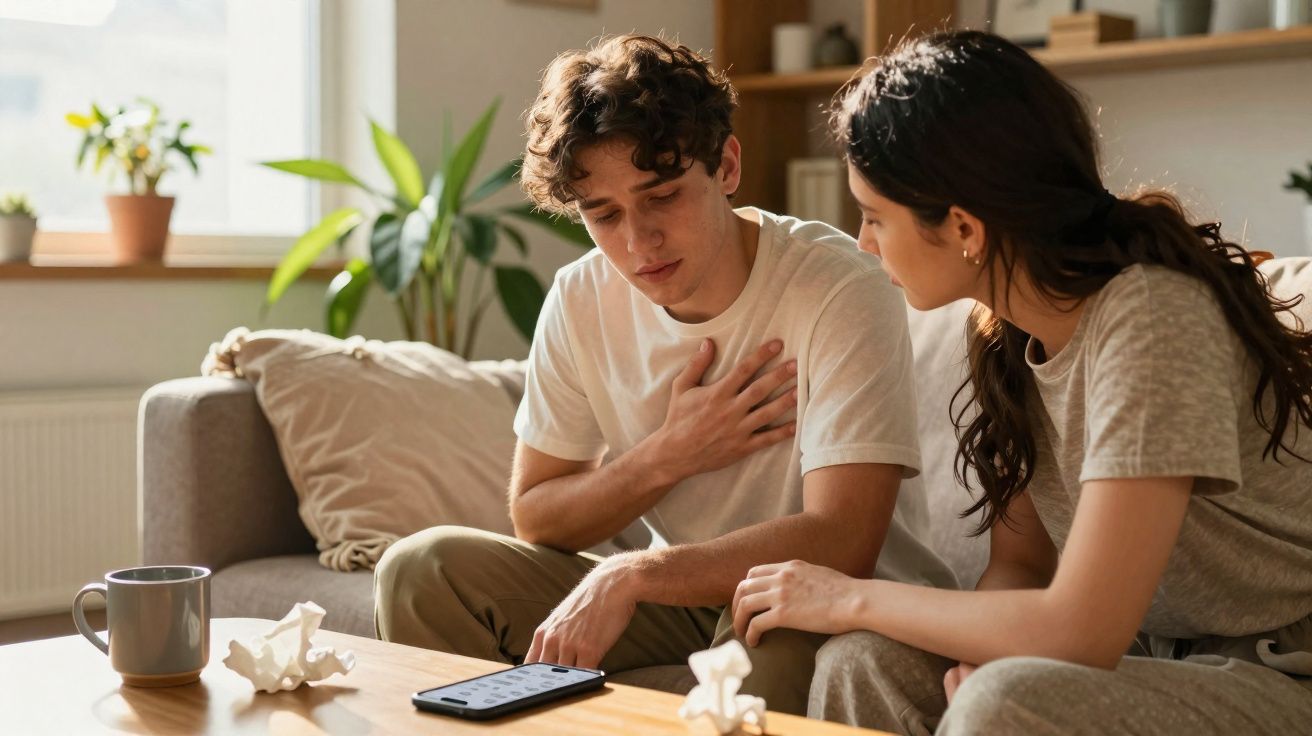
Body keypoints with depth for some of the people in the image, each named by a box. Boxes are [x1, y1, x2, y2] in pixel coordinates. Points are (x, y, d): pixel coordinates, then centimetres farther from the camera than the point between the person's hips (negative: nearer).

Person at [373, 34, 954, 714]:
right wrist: (667, 457, -15)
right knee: (421, 571, -8)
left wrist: (633, 574, -32)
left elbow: (840, 545, -29)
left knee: (768, 653, -40)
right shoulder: (581, 300, -4)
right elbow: (533, 518, 2)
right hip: (686, 596, 5)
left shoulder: (840, 292, -22)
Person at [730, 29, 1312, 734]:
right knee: (864, 663, -15)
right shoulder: (1005, 333, 1)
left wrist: (853, 597, -14)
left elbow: (1079, 632, -26)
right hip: (1145, 653, 6)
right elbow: (1019, 562, 6)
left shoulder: (1150, 320, -23)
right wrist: (979, 655, -17)